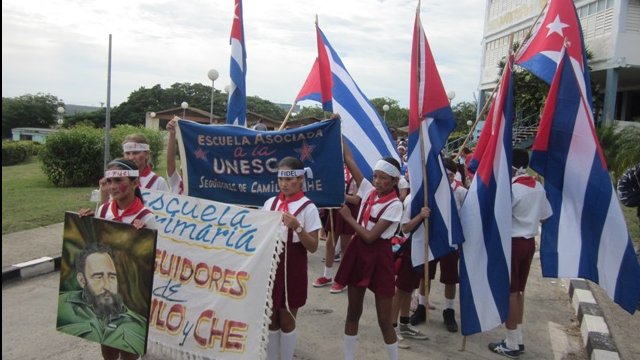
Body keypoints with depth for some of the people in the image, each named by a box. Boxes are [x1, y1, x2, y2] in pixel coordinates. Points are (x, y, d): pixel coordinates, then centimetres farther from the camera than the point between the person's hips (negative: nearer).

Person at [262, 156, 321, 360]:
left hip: (292, 267, -4)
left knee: (286, 319, 8)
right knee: (271, 318, 14)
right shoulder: (270, 203, 4)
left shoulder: (308, 208, -9)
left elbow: (313, 247, -11)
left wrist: (297, 228, -25)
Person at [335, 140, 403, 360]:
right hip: (358, 253, 6)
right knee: (353, 313, 15)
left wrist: (348, 218, -9)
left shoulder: (395, 205, -14)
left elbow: (370, 236, -19)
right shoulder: (368, 191, 1)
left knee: (384, 319, 4)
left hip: (379, 257, -5)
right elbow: (348, 159, 0)